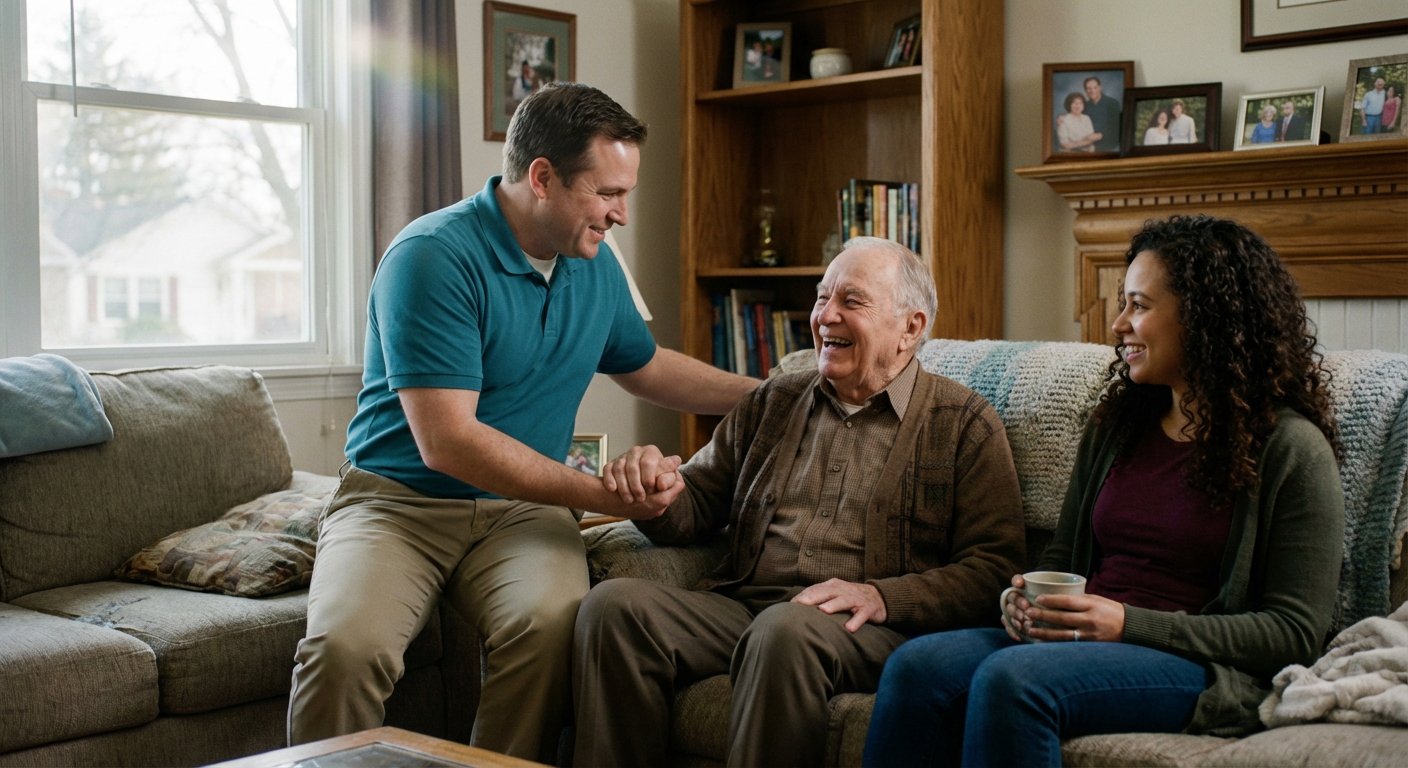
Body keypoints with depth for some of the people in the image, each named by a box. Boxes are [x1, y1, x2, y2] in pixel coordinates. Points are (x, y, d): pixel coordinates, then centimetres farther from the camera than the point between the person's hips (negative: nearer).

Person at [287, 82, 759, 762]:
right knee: (347, 644, -32)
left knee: (549, 625, -30)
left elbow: (647, 368, 29)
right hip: (398, 498, -4)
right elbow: (446, 442, -22)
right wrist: (598, 493, -23)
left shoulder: (595, 265, 9)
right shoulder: (434, 257, -16)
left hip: (523, 510, 4)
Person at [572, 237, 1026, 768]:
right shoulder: (771, 403, 22)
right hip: (742, 603, 5)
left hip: (869, 630, -4)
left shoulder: (966, 424, 7)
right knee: (613, 603, -21)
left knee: (787, 629, -37)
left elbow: (993, 569, -2)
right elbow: (697, 504, 21)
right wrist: (651, 490, -3)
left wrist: (882, 597, -16)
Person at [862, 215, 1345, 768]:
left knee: (1010, 678, -34)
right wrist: (1027, 600, -2)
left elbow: (1295, 631, -7)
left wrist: (1130, 623, -15)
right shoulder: (1117, 421, 16)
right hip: (1079, 639, 6)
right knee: (915, 666, -23)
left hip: (1207, 671, -6)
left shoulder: (1291, 448, -3)